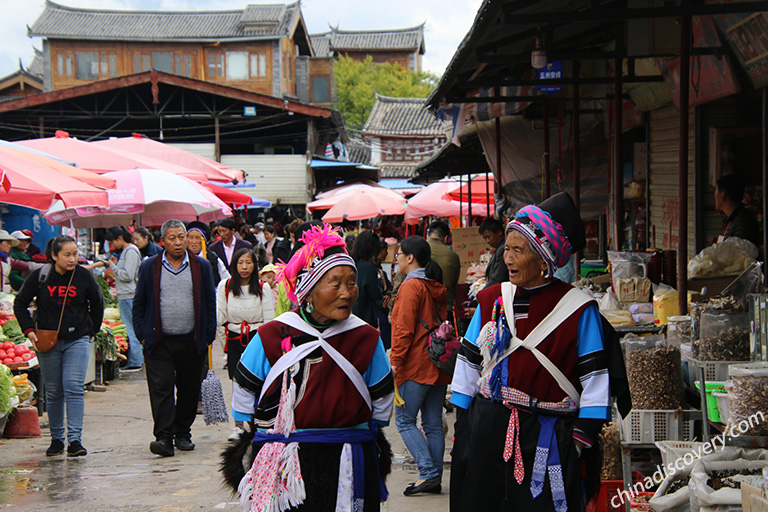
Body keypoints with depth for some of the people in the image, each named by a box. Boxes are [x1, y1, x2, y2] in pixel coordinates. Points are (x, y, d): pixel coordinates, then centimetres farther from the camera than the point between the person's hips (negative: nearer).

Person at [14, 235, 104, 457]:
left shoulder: (84, 276, -3)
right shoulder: (40, 276, -3)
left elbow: (97, 304, 14)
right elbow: (20, 304, 8)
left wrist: (91, 329, 12)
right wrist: (29, 330, -2)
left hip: (77, 341, -1)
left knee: (74, 388, -12)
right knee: (53, 392, 7)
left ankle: (75, 439, -13)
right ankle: (56, 438, 18)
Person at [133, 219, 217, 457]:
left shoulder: (202, 266, 6)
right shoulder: (149, 267, 4)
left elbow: (210, 302, 9)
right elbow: (139, 304, 8)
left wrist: (208, 337, 3)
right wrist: (142, 335, 1)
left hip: (192, 341, 1)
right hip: (159, 342, -1)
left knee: (189, 390, 9)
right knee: (161, 389, -9)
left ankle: (182, 433, 23)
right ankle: (163, 437, -12)